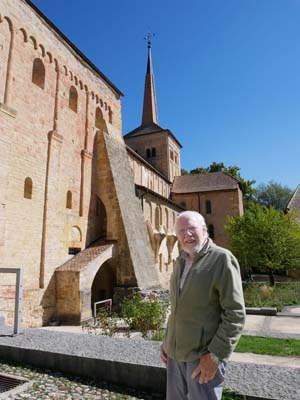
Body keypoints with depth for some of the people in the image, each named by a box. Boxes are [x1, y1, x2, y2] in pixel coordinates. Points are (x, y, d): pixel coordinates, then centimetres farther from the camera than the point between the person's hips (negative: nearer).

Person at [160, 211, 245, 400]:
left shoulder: (222, 259, -14)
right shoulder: (181, 262, 9)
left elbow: (235, 313, -16)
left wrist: (215, 355, -18)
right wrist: (167, 342, 16)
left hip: (204, 355, -6)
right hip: (176, 352, 7)